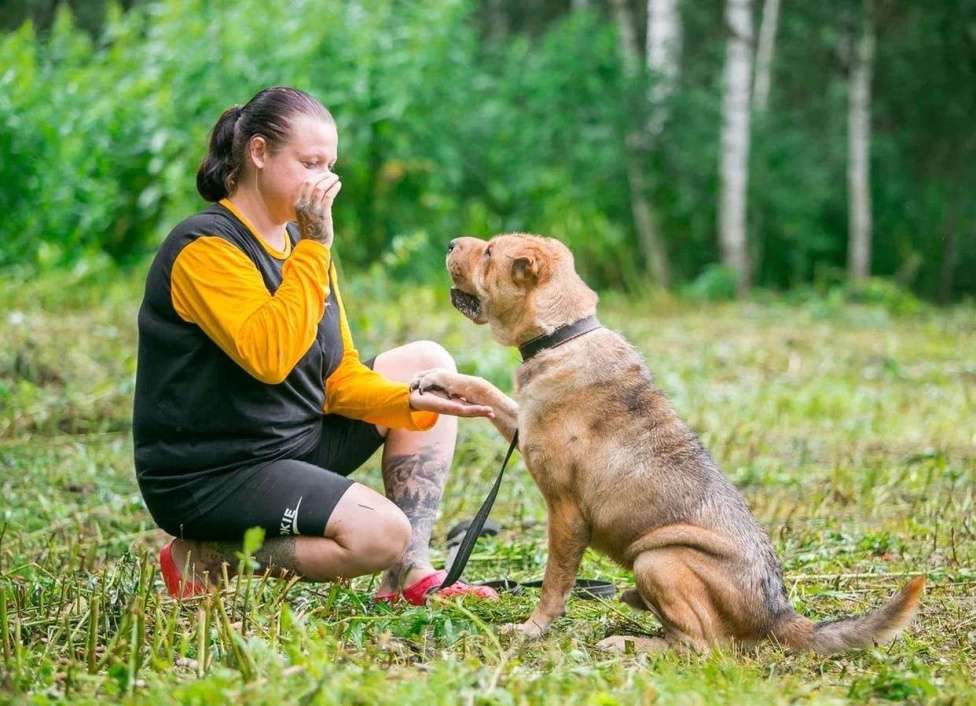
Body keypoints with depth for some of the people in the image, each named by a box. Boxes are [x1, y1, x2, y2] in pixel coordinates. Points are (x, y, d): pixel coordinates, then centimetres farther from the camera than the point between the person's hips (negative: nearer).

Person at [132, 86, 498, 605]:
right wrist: (315, 246, -26)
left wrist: (411, 400, -10)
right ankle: (204, 559, -6)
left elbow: (338, 378, 9)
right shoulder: (206, 247, -17)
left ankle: (408, 576, 2)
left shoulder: (298, 241, 11)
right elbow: (270, 357, -32)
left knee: (426, 362, 9)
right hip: (209, 480, -10)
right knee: (381, 532, -26)